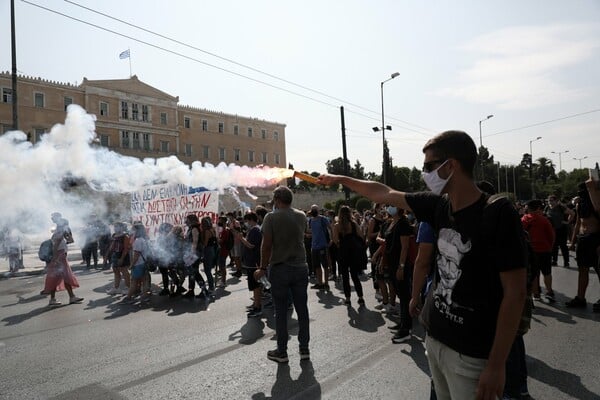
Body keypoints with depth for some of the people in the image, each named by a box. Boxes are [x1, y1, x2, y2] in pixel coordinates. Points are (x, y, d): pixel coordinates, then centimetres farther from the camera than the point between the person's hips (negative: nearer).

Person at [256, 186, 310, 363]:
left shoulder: (271, 217, -10)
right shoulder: (301, 216, 3)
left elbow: (266, 245, -13)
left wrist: (263, 268, -4)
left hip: (280, 269, -4)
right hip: (301, 267, 4)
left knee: (281, 312, 7)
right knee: (302, 310, 11)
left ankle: (282, 352, 16)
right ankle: (304, 349, 20)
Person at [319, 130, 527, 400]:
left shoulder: (498, 214, -18)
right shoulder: (439, 206, -1)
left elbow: (515, 293, -17)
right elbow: (384, 194, 12)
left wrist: (497, 364, -17)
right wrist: (341, 179, 21)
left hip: (471, 354, -6)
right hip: (435, 338, 6)